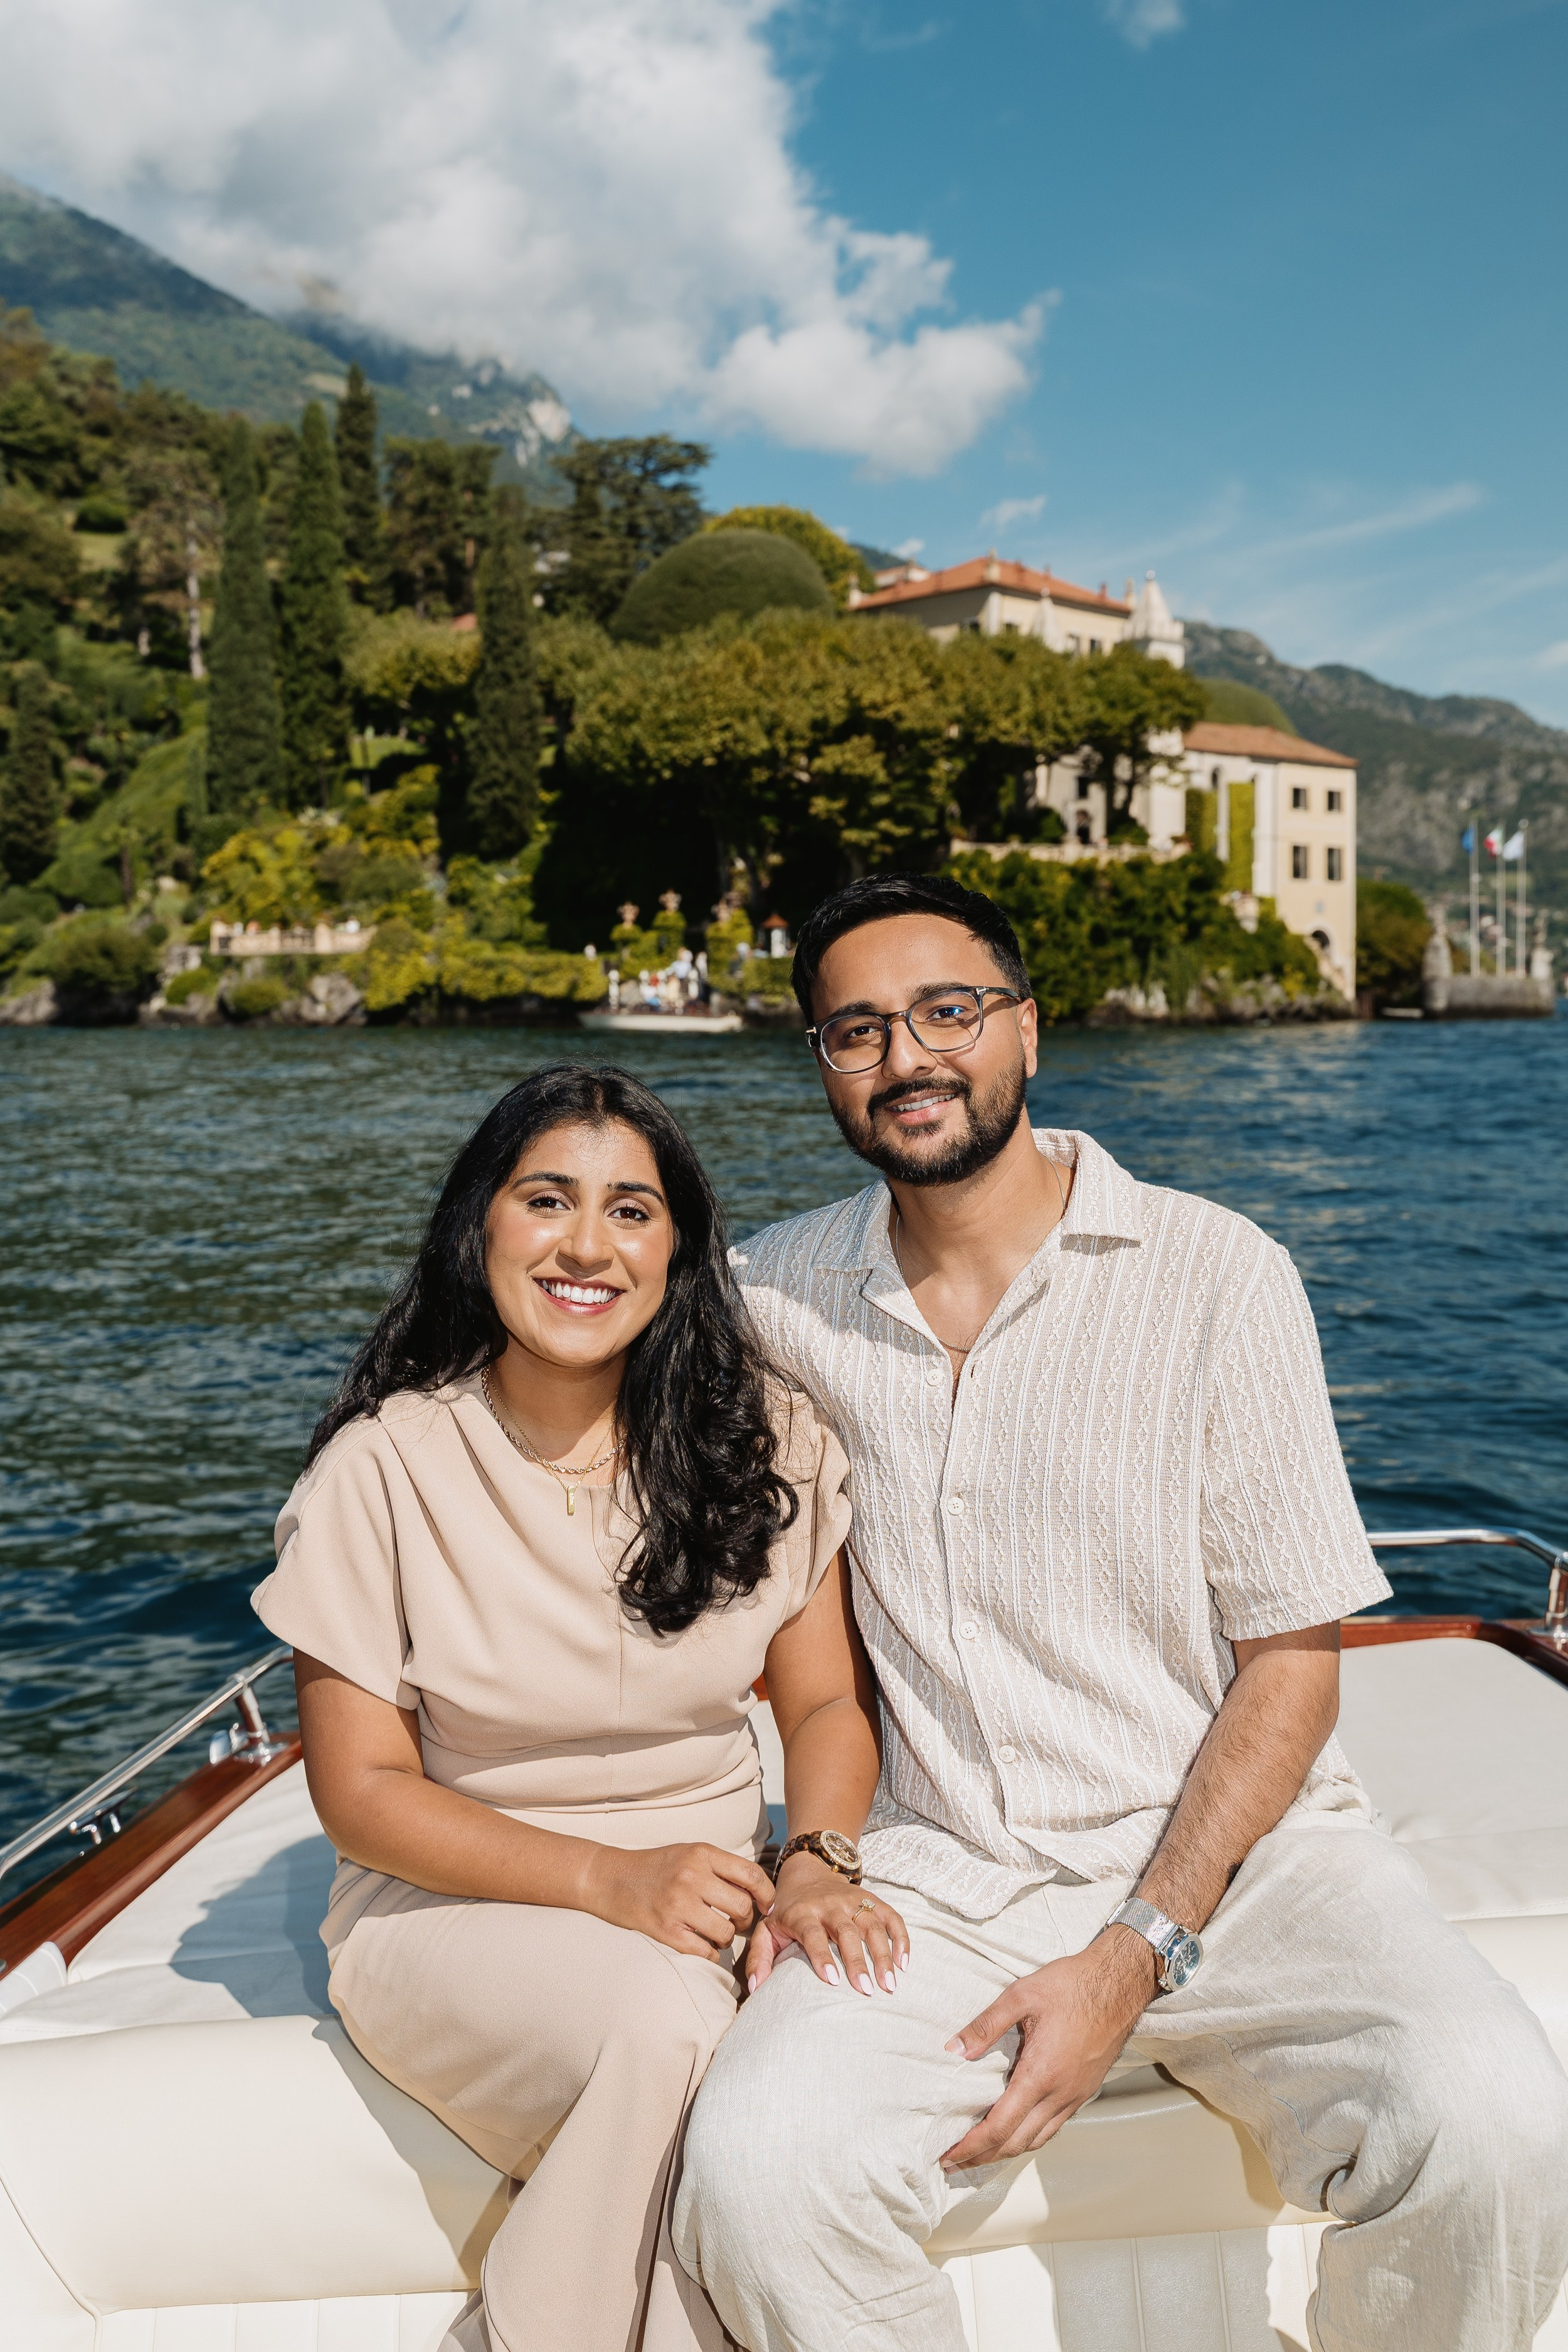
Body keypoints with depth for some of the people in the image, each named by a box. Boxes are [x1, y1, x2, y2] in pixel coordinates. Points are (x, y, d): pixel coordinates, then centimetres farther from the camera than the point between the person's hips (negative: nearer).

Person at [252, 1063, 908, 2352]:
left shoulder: (766, 1441, -2)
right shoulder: (384, 1469, -10)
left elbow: (828, 1701, 5)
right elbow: (362, 1788, -7)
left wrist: (820, 1860, -16)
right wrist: (609, 1880, -21)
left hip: (713, 1900, 3)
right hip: (455, 1908, -2)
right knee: (669, 2026, -32)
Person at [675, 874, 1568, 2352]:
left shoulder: (1216, 1275, -5)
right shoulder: (774, 1296, 4)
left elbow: (1293, 1663, -4)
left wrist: (1135, 1958, -12)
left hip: (1227, 1855, -1)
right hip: (934, 1881, 1)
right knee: (756, 2167, -26)